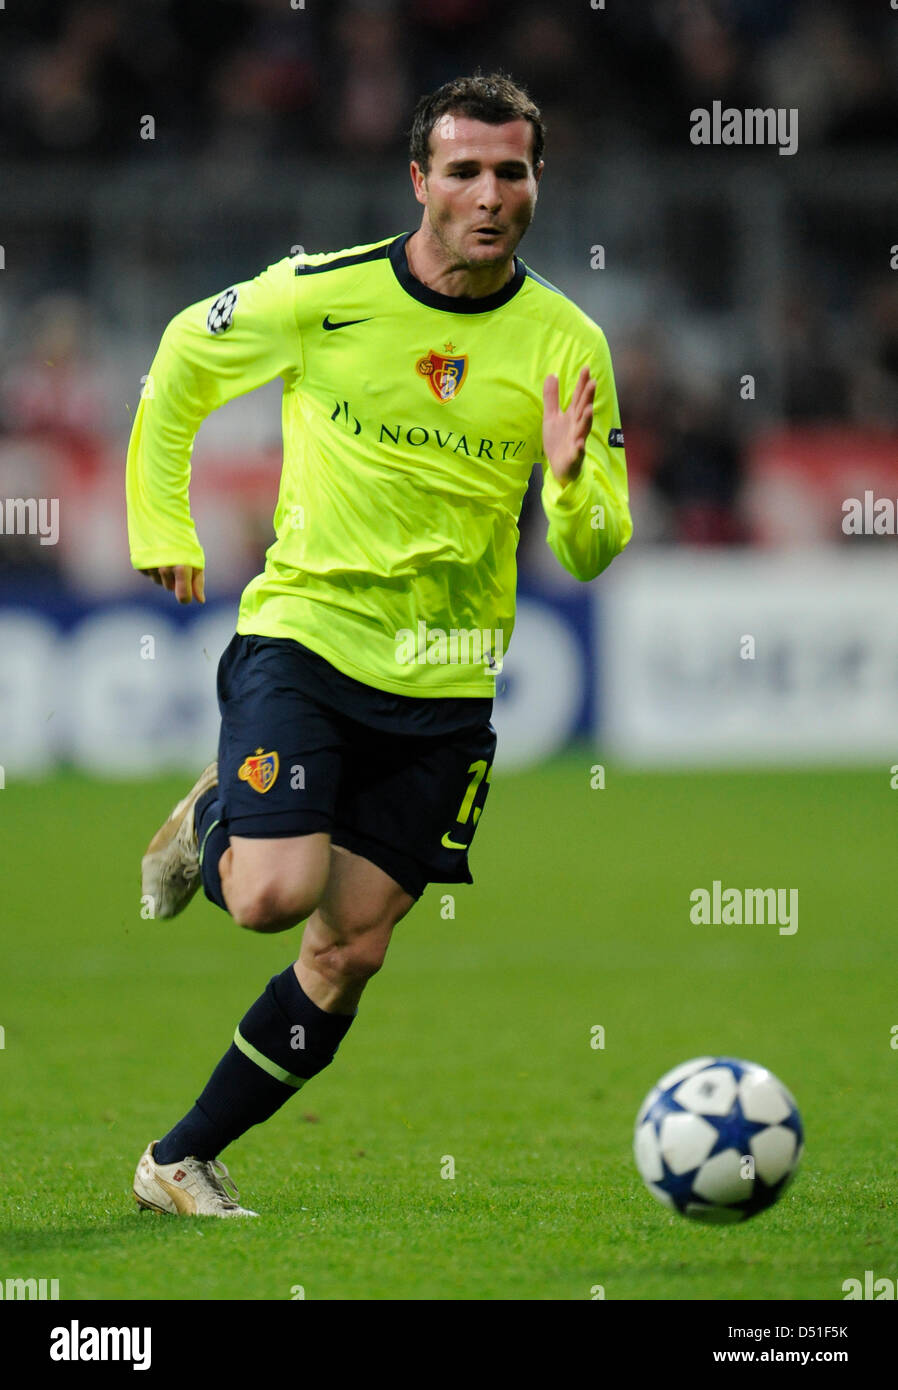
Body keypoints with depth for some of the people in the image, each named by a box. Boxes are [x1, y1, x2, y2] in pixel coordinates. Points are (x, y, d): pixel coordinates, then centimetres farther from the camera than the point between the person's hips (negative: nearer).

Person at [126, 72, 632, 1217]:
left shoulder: (566, 345, -3)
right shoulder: (319, 295, -8)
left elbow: (589, 553, -1)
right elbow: (181, 363, 10)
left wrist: (571, 480, -22)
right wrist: (162, 527, 10)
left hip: (444, 679, 3)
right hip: (302, 635, -3)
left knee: (352, 949, 2)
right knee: (276, 894, -22)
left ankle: (180, 1163, 17)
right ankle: (213, 818, 14)